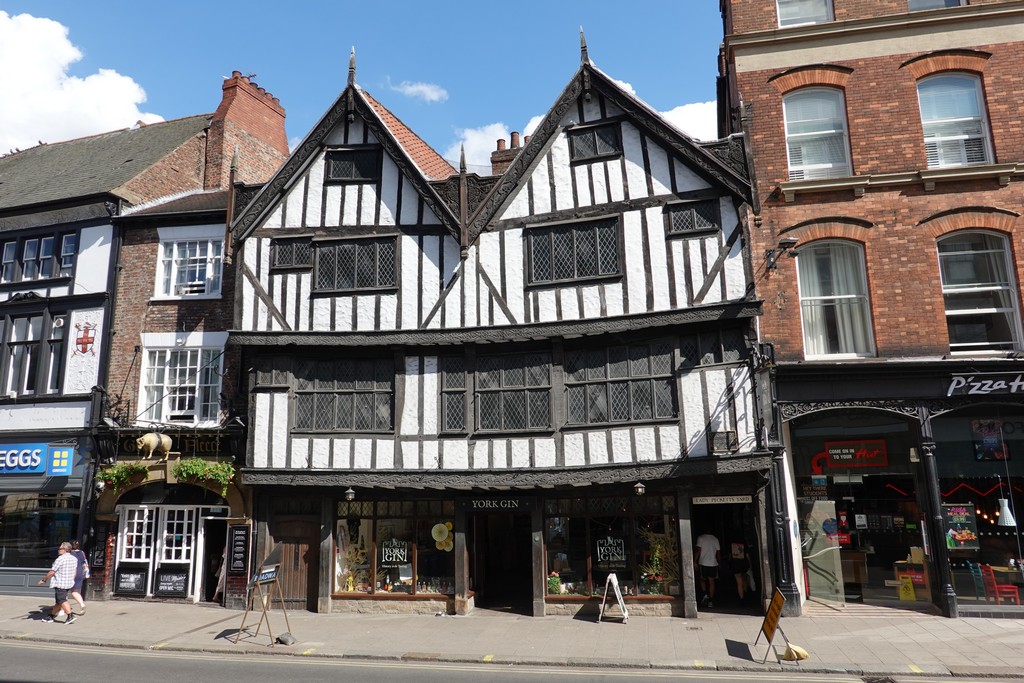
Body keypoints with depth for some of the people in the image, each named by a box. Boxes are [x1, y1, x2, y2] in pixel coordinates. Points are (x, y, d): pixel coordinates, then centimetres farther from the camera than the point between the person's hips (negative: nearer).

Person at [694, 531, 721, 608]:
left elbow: (698, 551, -8)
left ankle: (706, 594, -8)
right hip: (713, 563, 2)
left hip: (703, 563, -2)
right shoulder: (715, 539, 6)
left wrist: (695, 561, -4)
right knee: (711, 581, 6)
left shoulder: (700, 538, -3)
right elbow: (718, 552, 8)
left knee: (703, 579, 14)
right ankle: (711, 601, 5)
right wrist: (719, 561, 19)